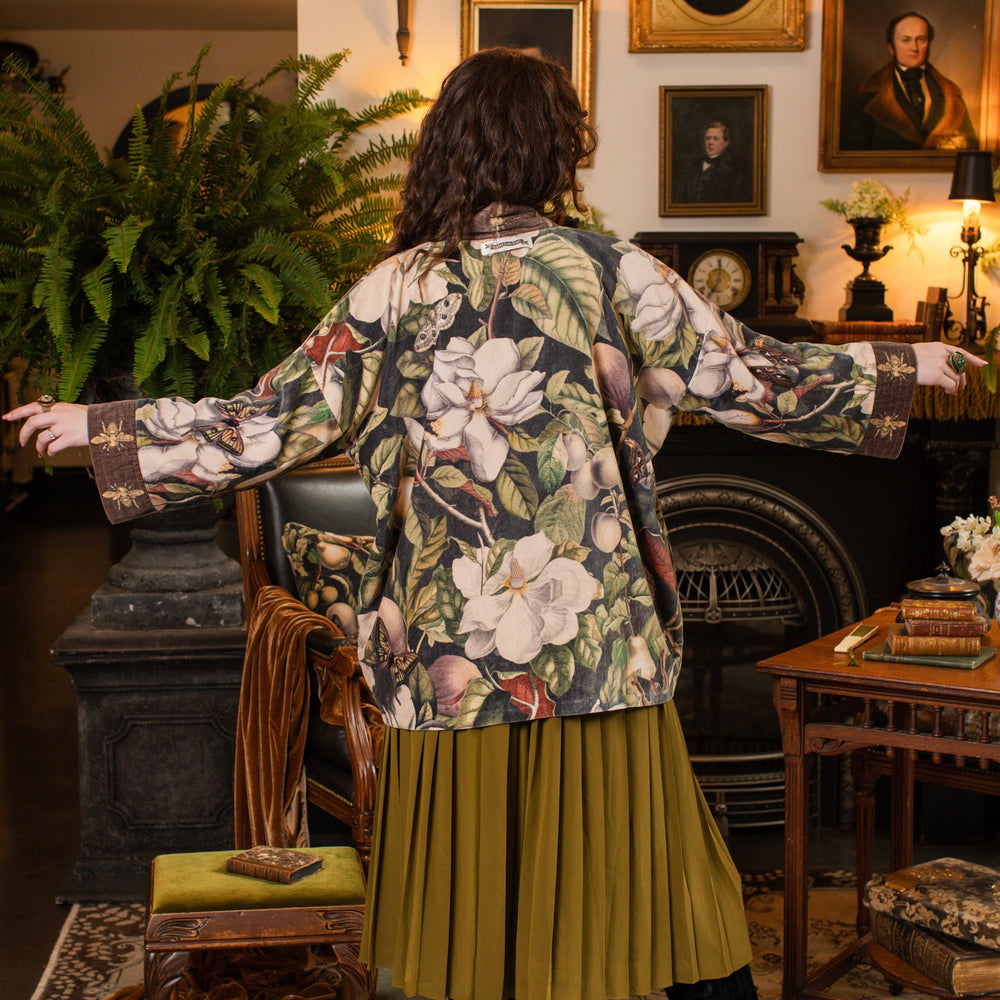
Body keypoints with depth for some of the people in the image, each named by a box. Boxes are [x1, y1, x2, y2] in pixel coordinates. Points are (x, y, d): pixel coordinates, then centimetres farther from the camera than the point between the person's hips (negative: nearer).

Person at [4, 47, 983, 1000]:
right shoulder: (611, 271, -3)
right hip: (600, 652, 0)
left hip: (451, 658, 1)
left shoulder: (398, 289, -2)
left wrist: (100, 426, 11)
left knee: (472, 897, 13)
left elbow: (272, 424, -1)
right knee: (614, 882, 11)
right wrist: (909, 366, 17)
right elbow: (755, 379, 2)